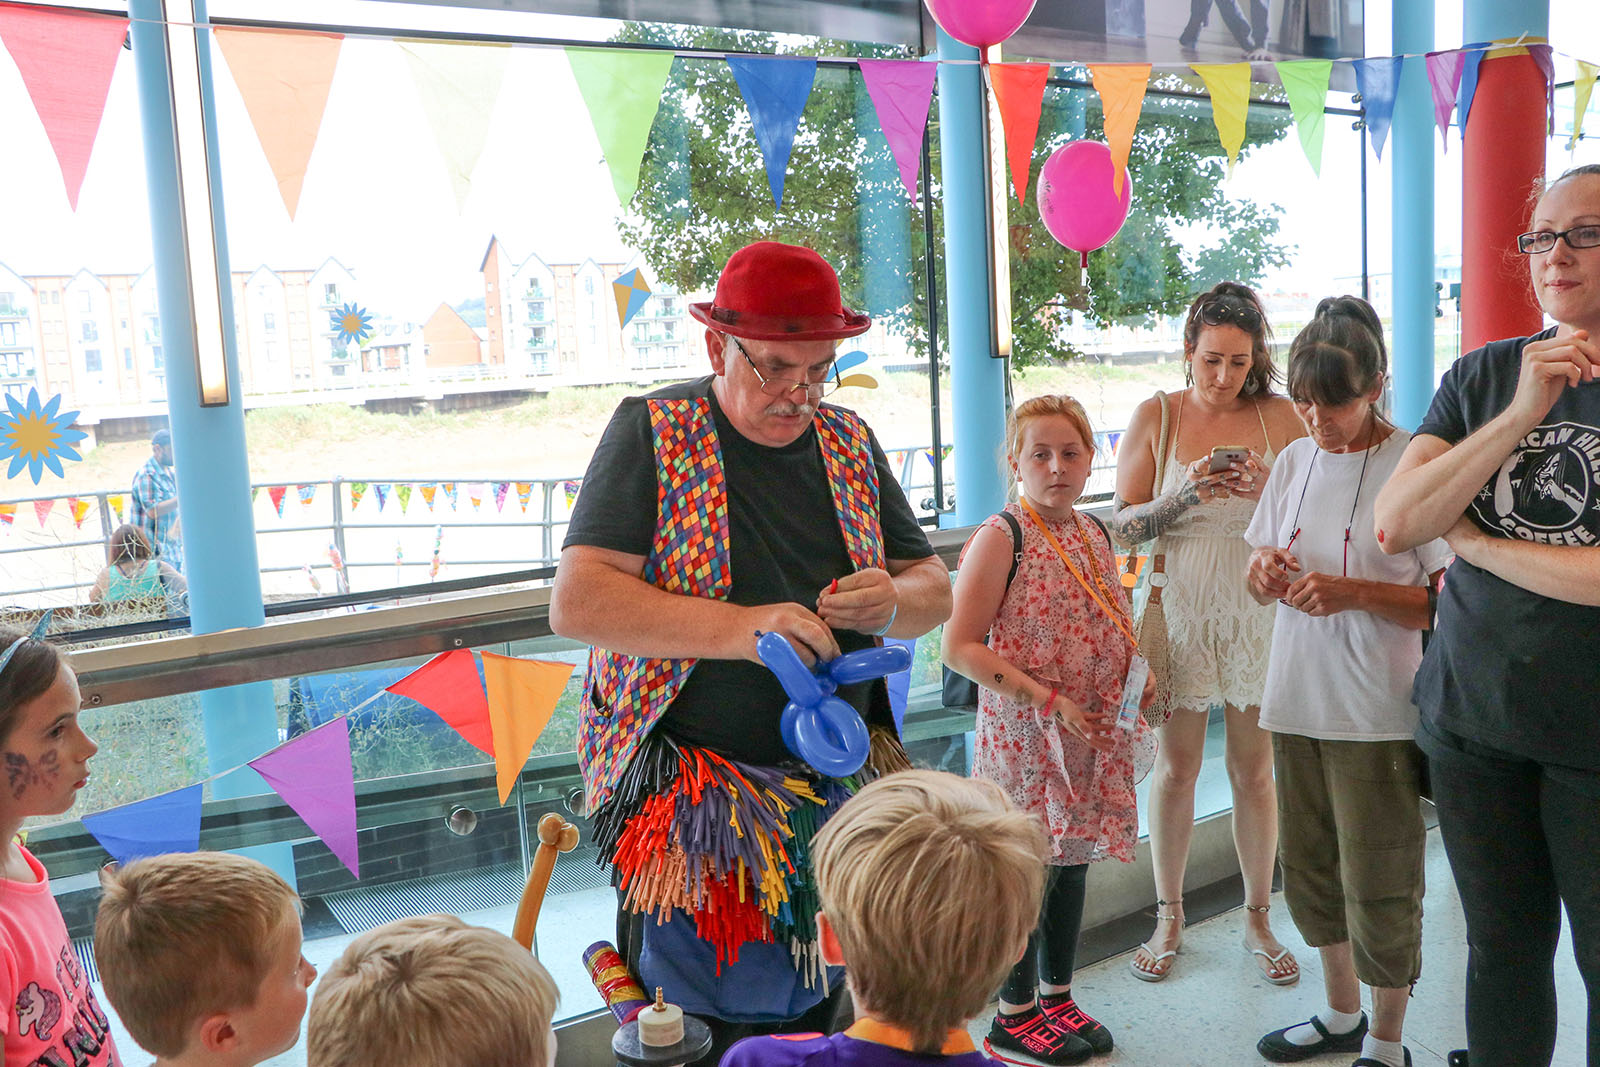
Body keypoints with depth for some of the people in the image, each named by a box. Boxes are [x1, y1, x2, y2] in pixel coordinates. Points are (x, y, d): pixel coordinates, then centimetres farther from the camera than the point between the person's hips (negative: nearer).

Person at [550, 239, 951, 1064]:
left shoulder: (849, 441, 9)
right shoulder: (654, 430, -5)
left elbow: (935, 590, 12)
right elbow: (577, 603, -14)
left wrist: (892, 604, -12)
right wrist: (739, 628, -25)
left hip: (836, 792, 4)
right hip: (693, 808, -4)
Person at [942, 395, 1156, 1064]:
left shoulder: (1093, 534, 9)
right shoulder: (1001, 538, -13)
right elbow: (960, 647, -17)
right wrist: (1049, 698, -20)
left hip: (1095, 734, 7)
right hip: (1026, 735, -7)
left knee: (1072, 860, 16)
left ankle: (1058, 996, 32)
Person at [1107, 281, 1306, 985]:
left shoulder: (1279, 417, 1)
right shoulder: (1156, 417, 0)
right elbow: (1123, 522, -2)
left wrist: (1267, 492, -18)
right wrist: (1187, 494, -18)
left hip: (1258, 606, 0)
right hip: (1178, 606, 0)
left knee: (1254, 769, 8)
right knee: (1176, 767, 6)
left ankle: (1258, 918, 24)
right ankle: (1169, 917, 22)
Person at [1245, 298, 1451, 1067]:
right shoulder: (1294, 461, 7)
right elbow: (1260, 579, 15)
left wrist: (1355, 592, -24)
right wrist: (1265, 571, -8)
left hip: (1378, 712, -6)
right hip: (1296, 699, 6)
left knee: (1378, 885, 5)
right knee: (1310, 868, 18)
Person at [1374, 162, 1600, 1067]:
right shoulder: (1484, 376, 3)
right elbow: (1396, 526, -7)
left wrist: (1475, 542, -9)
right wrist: (1520, 416, -15)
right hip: (1475, 716, 3)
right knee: (1504, 947, 15)